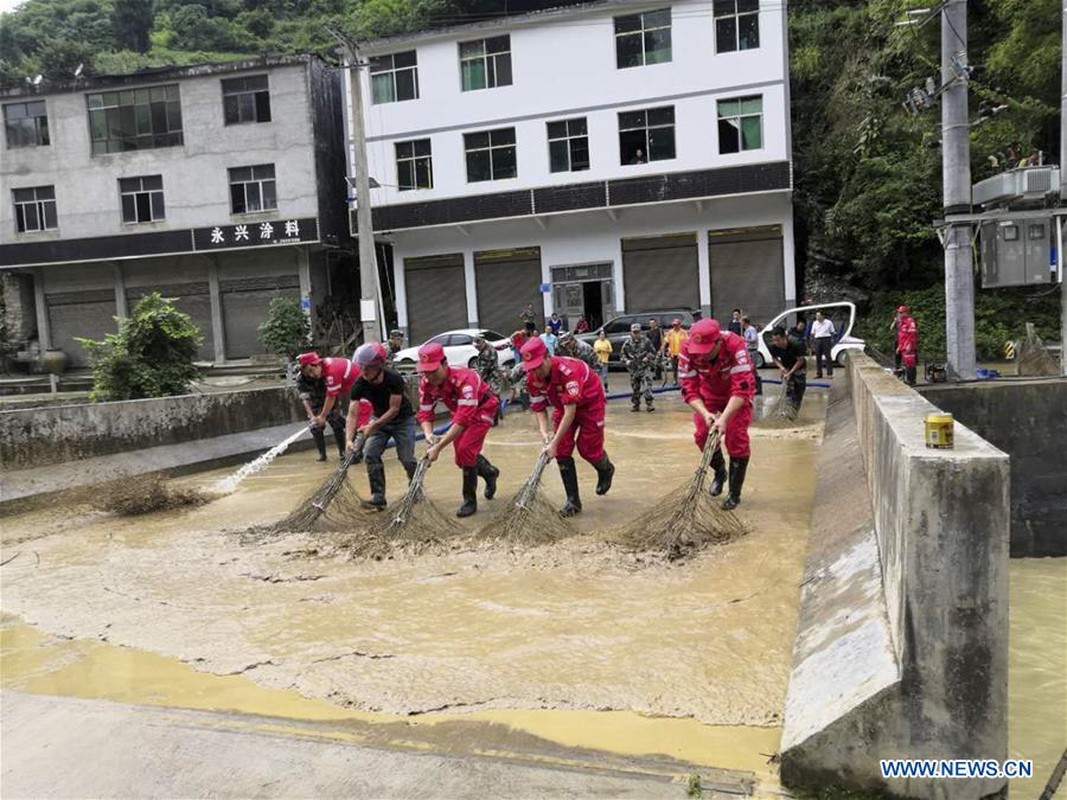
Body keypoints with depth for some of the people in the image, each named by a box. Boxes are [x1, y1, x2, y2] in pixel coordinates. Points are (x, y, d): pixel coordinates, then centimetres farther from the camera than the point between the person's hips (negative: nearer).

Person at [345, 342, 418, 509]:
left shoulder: (394, 378, -30)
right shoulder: (360, 384, -21)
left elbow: (394, 409, -29)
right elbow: (352, 413, -24)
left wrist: (373, 426, -38)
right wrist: (349, 439, -38)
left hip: (403, 420, -4)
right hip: (379, 420, 4)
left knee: (407, 458, -9)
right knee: (370, 454, -13)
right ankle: (378, 496, -4)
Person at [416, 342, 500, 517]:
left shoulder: (463, 379, -40)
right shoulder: (426, 383, -19)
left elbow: (463, 419, -43)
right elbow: (425, 413, -13)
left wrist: (439, 446, -46)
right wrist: (429, 434, -35)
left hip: (482, 408, -7)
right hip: (460, 411, 7)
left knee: (465, 450, -21)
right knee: (461, 454, 8)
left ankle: (470, 500, -4)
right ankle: (490, 473, 40)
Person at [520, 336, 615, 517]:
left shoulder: (567, 369, -40)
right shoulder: (532, 377, -20)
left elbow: (570, 411, -41)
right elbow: (539, 408, -10)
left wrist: (554, 442, -42)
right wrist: (545, 433, -28)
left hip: (590, 402, -5)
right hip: (563, 405, 6)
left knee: (588, 448, -3)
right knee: (562, 450, -6)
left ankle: (606, 470, 34)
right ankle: (573, 501, 4)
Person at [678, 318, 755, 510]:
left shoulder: (735, 346, -39)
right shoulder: (687, 352, -29)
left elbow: (741, 390, -39)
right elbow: (689, 390, -24)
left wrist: (724, 418, -46)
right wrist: (705, 414, -39)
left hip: (737, 395, -3)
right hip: (709, 393, 3)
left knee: (736, 437, -11)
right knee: (702, 434, -3)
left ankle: (735, 493, 4)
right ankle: (719, 471, 29)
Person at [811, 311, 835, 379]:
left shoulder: (828, 323, 4)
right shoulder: (815, 323, 12)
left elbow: (832, 332, 8)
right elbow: (812, 333, 14)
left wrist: (832, 340, 2)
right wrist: (812, 340, 6)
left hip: (826, 339, -3)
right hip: (818, 339, 3)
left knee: (828, 356, -6)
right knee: (818, 356, 2)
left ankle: (829, 373, -5)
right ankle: (818, 373, 8)